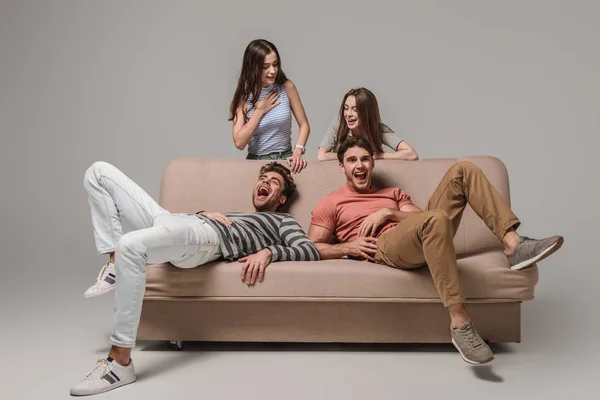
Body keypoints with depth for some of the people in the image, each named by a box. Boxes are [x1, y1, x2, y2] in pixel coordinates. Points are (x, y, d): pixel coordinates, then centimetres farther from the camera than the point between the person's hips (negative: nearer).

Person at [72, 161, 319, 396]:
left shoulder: (282, 221, 23)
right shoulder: (231, 215, 42)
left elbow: (311, 251, 2)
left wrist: (268, 252, -14)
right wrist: (205, 213, 11)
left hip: (205, 234, -7)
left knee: (130, 244, -39)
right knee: (100, 171, 6)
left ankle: (120, 362, -34)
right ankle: (117, 266, -5)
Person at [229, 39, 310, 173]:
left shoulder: (287, 87, -1)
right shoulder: (244, 95, -3)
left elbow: (304, 124, 5)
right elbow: (239, 143, -10)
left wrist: (298, 152, -11)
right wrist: (259, 111, -12)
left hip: (285, 158, 1)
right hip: (256, 160, -1)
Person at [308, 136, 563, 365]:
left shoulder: (393, 193, 32)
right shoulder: (329, 203, 18)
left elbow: (421, 215, 16)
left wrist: (387, 213, 0)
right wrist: (347, 247, -7)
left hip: (427, 239, 6)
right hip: (385, 249, -6)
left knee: (462, 169, -4)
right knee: (435, 219, -40)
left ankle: (513, 244, -20)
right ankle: (460, 324, -42)